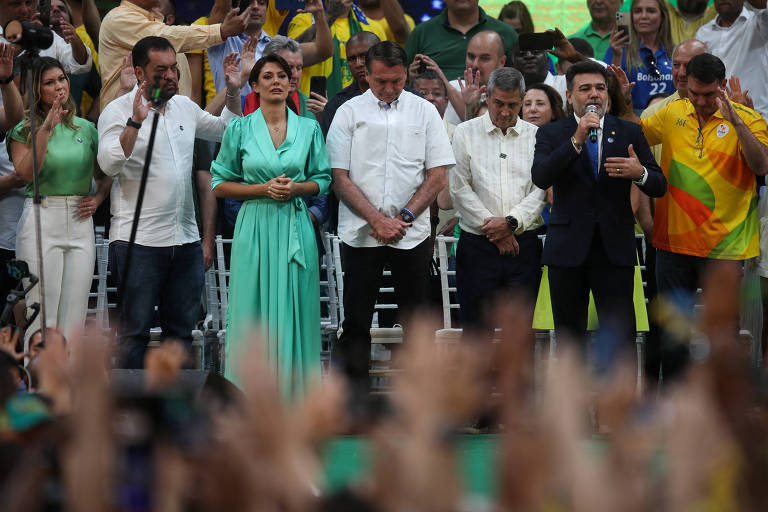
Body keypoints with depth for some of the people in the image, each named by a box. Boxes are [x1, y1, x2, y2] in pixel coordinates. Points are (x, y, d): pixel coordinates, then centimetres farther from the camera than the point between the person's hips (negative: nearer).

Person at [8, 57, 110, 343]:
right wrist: (45, 129, -17)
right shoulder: (24, 130, 2)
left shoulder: (85, 129, 13)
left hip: (80, 222, 4)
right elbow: (25, 173, -14)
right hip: (41, 220, -4)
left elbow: (105, 175, 23)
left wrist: (98, 198, 3)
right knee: (41, 312, -8)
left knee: (74, 318, 2)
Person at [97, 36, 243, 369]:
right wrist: (135, 122, -28)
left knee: (181, 329, 10)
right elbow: (109, 164, -19)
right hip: (139, 241, -6)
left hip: (186, 240, 6)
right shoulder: (118, 112, -5)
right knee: (135, 330, -6)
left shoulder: (184, 107, 14)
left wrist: (233, 92, 16)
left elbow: (225, 130, 30)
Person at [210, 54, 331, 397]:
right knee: (254, 309, -2)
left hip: (295, 226, 1)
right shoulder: (240, 129, 3)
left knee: (294, 308, 1)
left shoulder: (308, 128, 7)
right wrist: (264, 189, -9)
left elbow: (323, 181, 11)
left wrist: (296, 187, -9)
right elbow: (220, 185, 4)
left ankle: (294, 391, 7)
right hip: (255, 225, -1)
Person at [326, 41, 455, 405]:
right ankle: (355, 399, 3)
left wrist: (403, 217, -7)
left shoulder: (424, 112, 6)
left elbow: (437, 176, 4)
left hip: (412, 234, 1)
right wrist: (377, 220, -11)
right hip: (360, 234, -1)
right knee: (356, 320, 0)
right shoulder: (349, 113, 3)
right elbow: (340, 179, -1)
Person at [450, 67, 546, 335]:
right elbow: (460, 188, -1)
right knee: (477, 330, -3)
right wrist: (492, 227, -8)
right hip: (478, 246, -1)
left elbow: (541, 190, 2)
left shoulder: (536, 137, 8)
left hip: (523, 246, 1)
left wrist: (512, 222, -12)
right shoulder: (466, 133, 5)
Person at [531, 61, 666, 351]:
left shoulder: (629, 134, 9)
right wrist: (576, 140, -21)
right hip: (568, 249, 0)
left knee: (621, 337, -6)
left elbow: (659, 187, 5)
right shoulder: (551, 134, 5)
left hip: (615, 249, 0)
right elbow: (540, 178, -12)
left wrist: (640, 173, -18)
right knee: (569, 337, 5)